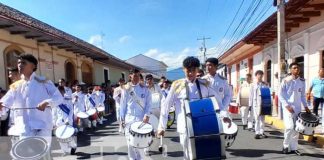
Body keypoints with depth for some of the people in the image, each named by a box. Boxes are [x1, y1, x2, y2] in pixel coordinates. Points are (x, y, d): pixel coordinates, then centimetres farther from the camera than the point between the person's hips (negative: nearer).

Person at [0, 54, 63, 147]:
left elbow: (59, 98, -6)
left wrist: (47, 102, -25)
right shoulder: (16, 86, 12)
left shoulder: (44, 82, 0)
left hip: (43, 126, -4)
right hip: (25, 130, 4)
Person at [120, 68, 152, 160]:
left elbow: (149, 103, -1)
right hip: (129, 118, 1)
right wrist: (122, 118, 3)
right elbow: (123, 104, 4)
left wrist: (147, 115, -13)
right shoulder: (126, 89, 2)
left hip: (141, 118, 0)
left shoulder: (144, 89, 1)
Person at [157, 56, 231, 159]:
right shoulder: (177, 85, -1)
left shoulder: (205, 84, 6)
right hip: (186, 128, -2)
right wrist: (162, 127, 2)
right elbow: (166, 106, 2)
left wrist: (224, 115, -9)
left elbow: (217, 100, 8)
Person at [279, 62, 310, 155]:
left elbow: (303, 95, 16)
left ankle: (293, 148, 17)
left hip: (298, 108, 5)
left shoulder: (302, 81, 8)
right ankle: (286, 146, 7)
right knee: (290, 127, -12)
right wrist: (287, 106, -14)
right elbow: (280, 95, -7)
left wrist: (305, 106, 7)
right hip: (288, 107, -5)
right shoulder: (286, 80, -6)